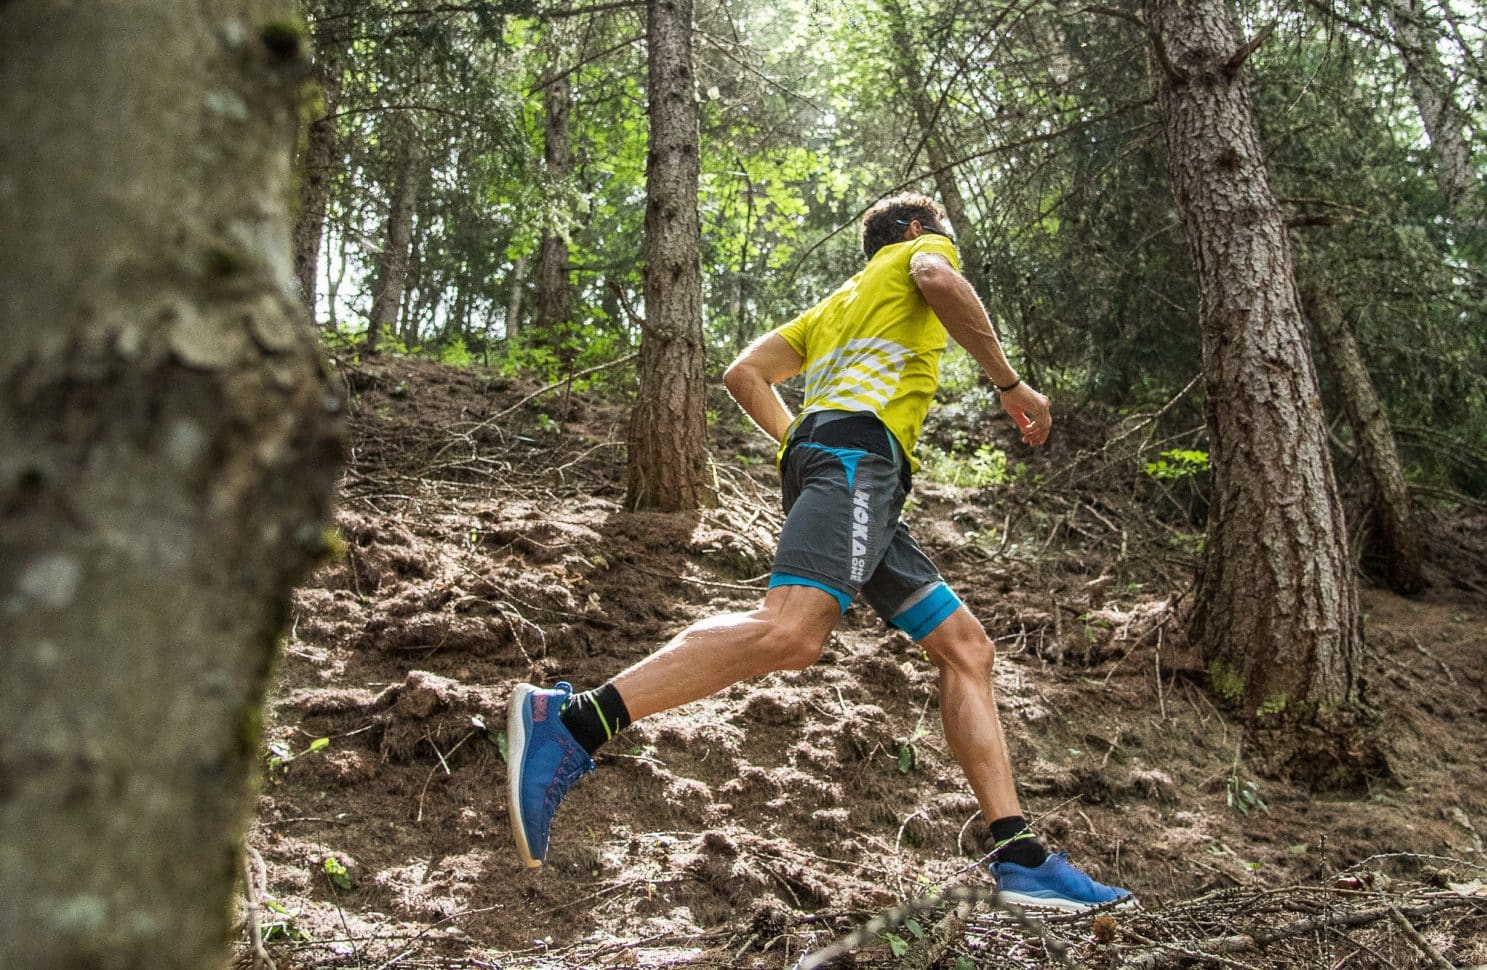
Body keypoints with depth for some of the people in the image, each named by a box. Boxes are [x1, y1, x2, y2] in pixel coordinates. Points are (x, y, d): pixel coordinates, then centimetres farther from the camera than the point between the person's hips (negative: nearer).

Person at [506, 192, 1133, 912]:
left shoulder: (836, 304, 40)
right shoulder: (918, 250, 21)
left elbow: (745, 373, 31)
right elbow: (938, 280, -6)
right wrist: (1010, 382, -1)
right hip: (860, 443, -9)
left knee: (966, 648, 5)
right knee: (794, 631, -29)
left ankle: (1020, 859, -3)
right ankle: (570, 721, -35)